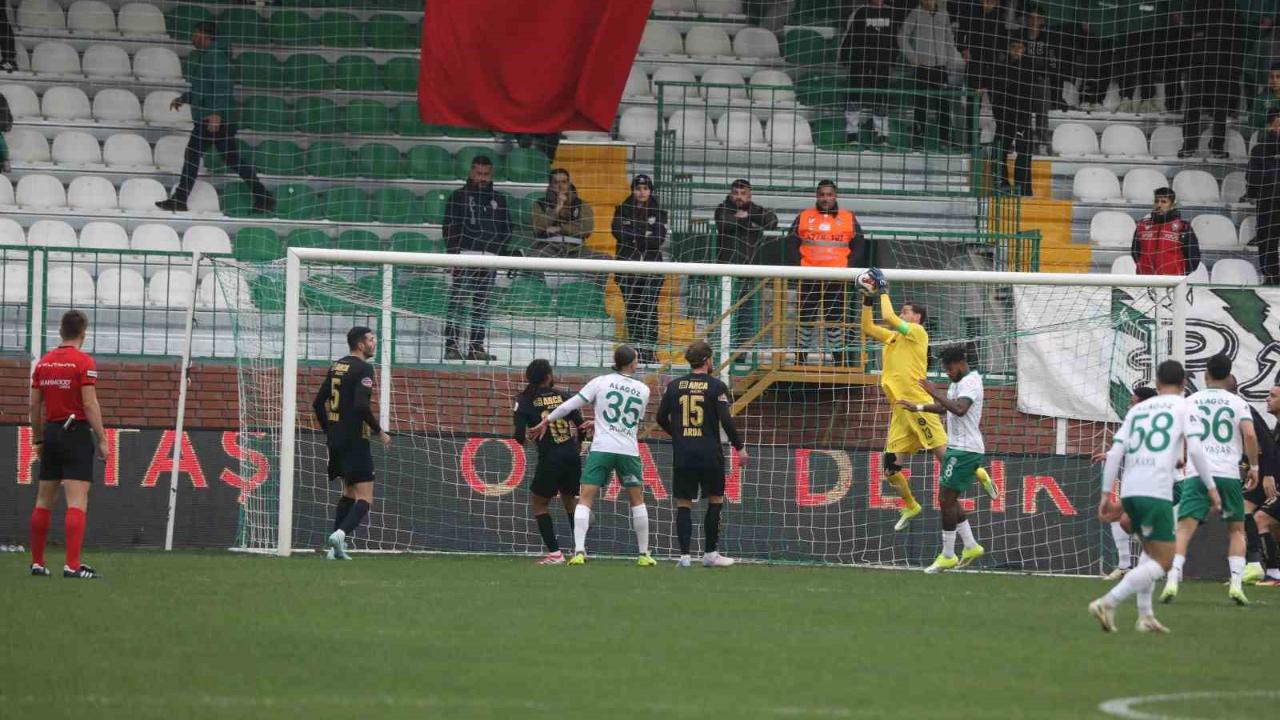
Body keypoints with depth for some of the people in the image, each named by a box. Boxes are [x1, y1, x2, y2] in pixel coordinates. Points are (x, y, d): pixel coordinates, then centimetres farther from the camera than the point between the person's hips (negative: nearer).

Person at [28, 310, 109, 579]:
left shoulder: (44, 363, 8)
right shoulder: (83, 362, -9)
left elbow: (35, 405, 10)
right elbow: (90, 404, -14)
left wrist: (38, 439, 19)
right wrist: (101, 439, -9)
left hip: (51, 432, 6)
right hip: (77, 433, -6)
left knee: (44, 501, 13)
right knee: (77, 502, -9)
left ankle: (37, 562, 18)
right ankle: (72, 565, -16)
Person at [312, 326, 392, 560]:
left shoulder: (336, 366, 13)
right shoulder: (363, 368, -12)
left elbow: (318, 403, 16)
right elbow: (362, 405, -22)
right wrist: (379, 432, -11)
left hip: (335, 441, 8)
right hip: (355, 441, -8)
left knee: (349, 492, 22)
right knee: (365, 498, -8)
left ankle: (335, 548, 16)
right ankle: (341, 534, -31)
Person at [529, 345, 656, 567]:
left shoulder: (601, 382, 1)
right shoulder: (643, 390, 8)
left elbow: (571, 405, 0)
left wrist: (546, 422, 12)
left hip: (601, 448, -2)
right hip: (629, 450, 2)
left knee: (585, 500, -1)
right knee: (637, 500, 17)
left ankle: (579, 551, -16)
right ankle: (644, 554, 18)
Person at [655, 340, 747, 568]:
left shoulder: (674, 386, 5)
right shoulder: (717, 387, -5)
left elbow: (662, 419, 11)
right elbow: (726, 420, -11)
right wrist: (739, 447, 0)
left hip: (682, 455, 2)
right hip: (709, 454, -2)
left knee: (684, 504, 5)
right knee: (715, 500, 12)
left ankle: (685, 555, -4)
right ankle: (710, 553, 12)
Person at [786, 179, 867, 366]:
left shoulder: (848, 218, 9)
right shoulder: (804, 217, 10)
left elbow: (859, 246, 8)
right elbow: (791, 243, 8)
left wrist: (849, 268, -6)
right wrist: (798, 266, -6)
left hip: (837, 278, -1)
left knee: (836, 320, -1)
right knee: (805, 317, 5)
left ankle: (841, 361, 2)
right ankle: (800, 359, 11)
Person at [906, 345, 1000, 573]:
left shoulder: (970, 382, -15)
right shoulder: (958, 382, 17)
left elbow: (959, 409, -32)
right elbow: (945, 407, 32)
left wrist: (935, 393, -28)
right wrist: (918, 408, 24)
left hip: (965, 450, -10)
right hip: (957, 448, 10)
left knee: (946, 499, -9)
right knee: (949, 499, 13)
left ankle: (947, 556, -4)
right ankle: (971, 546, 18)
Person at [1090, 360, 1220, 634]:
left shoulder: (1137, 410, 20)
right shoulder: (1183, 407, 8)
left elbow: (1115, 452, 12)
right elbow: (1195, 449, -6)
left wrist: (1106, 494, 13)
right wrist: (1211, 488, -2)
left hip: (1129, 490, 6)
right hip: (1156, 492, -6)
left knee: (1150, 551, 25)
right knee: (1162, 562, -3)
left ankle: (1145, 615, 14)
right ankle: (1108, 602, -19)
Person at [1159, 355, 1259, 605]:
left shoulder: (1191, 401, 10)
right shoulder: (1237, 402, 6)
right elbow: (1250, 435, -8)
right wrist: (1254, 467, 4)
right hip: (1229, 473, 0)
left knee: (1184, 528, -3)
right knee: (1236, 529, 16)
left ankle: (1173, 580, -21)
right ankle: (1236, 583, 1)